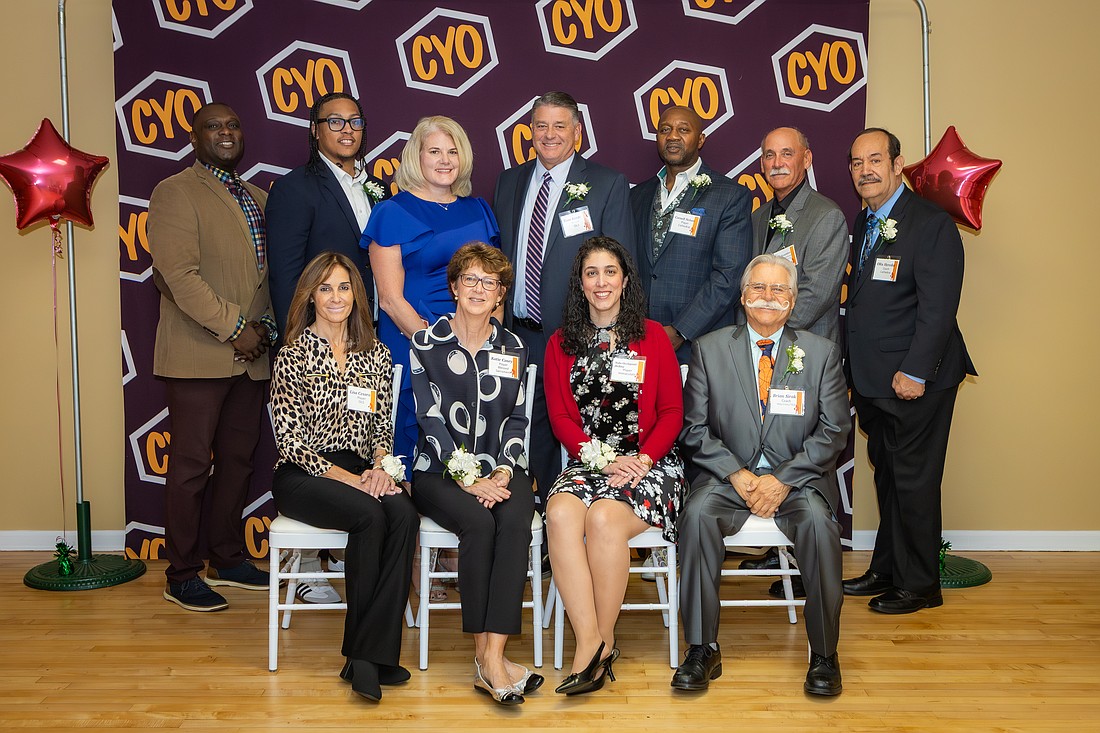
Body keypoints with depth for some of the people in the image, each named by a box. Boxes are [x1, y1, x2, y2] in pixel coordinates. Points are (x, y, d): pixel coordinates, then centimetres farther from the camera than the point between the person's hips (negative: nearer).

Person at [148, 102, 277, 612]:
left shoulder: (257, 198, 18)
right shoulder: (176, 192, -5)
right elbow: (180, 275, -15)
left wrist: (265, 326, 1)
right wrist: (233, 328, -16)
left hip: (251, 354, 7)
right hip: (199, 355, -7)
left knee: (237, 459, 13)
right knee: (192, 464, -1)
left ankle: (228, 559, 26)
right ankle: (182, 576, 10)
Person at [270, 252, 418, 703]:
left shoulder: (376, 354, 14)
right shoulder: (293, 356, 0)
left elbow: (383, 425, 13)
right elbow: (289, 439, -6)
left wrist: (381, 466, -9)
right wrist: (344, 477, -17)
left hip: (362, 471, 4)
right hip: (303, 475, -3)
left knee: (403, 513, -30)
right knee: (370, 516, -33)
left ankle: (369, 655, -27)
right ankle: (365, 652, -18)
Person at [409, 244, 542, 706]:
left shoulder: (513, 349, 13)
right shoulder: (426, 343, 3)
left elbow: (517, 419, 9)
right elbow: (430, 419, -5)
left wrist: (503, 472, -10)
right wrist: (469, 478, -15)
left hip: (500, 471, 2)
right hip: (441, 471, -2)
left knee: (515, 522, -31)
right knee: (478, 523, -32)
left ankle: (492, 657, -35)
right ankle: (485, 654, -23)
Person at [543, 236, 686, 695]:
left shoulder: (652, 336, 8)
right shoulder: (561, 343, 14)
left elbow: (672, 412, 4)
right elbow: (560, 417, 7)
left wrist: (641, 459, -13)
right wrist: (602, 458, -9)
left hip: (648, 464, -2)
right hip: (586, 462, 2)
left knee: (604, 517, -31)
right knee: (561, 512, -31)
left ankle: (604, 638, -13)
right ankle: (589, 643, -28)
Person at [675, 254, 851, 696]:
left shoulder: (822, 352, 6)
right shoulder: (710, 348, 6)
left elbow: (834, 431, 1)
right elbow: (695, 428, 3)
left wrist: (783, 479, -12)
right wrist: (736, 474, -13)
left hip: (798, 477, 0)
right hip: (729, 475, 1)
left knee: (818, 522, -32)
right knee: (697, 514, -30)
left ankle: (824, 655, -15)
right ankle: (702, 651, -19)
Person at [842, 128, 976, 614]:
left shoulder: (932, 224, -12)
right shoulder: (863, 224, 13)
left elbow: (937, 309, -17)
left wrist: (914, 372, -20)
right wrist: (854, 370, 8)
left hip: (915, 380, -8)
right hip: (872, 381, 8)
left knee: (914, 482, 1)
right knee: (887, 478, 16)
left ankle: (918, 585, 14)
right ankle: (885, 570, 28)